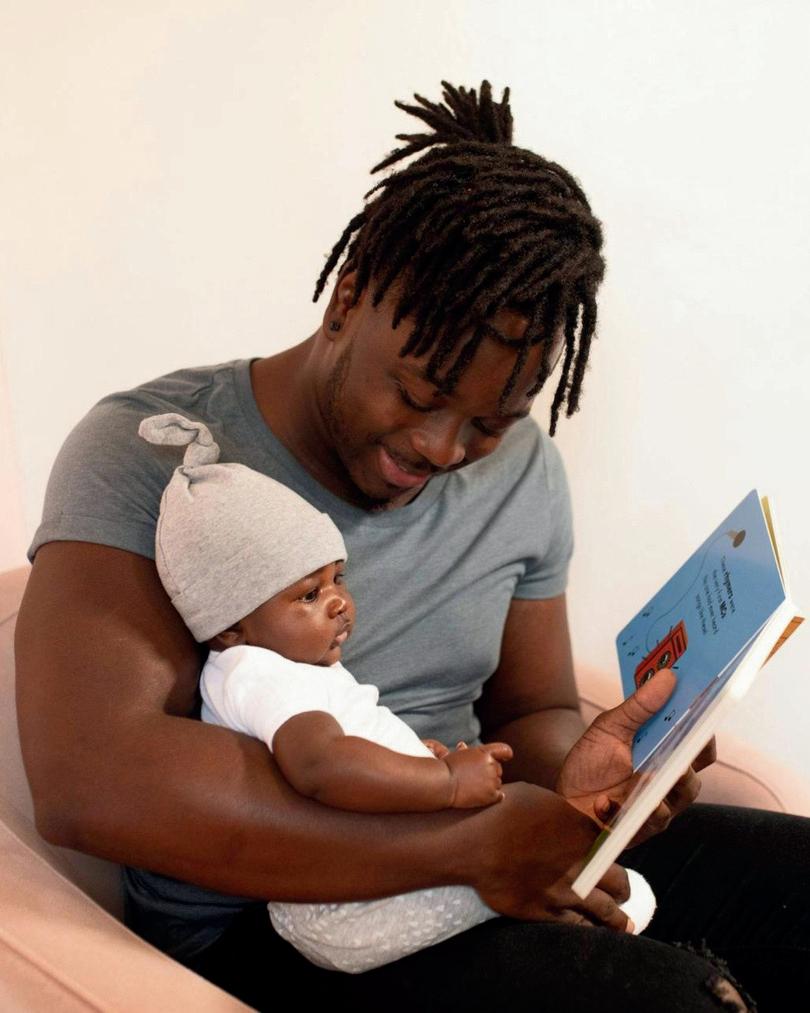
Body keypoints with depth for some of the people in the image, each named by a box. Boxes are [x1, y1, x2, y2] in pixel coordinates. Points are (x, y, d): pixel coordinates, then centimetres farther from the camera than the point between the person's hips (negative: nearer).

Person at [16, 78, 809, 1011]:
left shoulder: (521, 470, 5)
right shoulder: (146, 452, -12)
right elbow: (84, 779, -25)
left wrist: (575, 772, -13)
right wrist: (471, 842, -25)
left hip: (473, 853, 6)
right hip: (258, 923, -5)